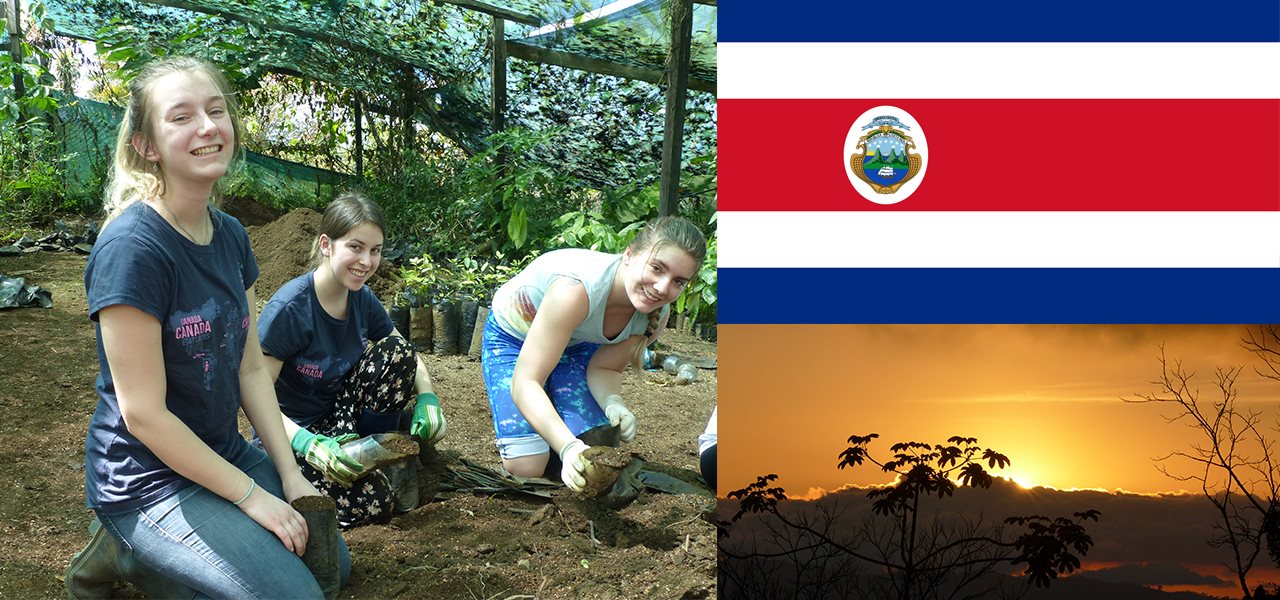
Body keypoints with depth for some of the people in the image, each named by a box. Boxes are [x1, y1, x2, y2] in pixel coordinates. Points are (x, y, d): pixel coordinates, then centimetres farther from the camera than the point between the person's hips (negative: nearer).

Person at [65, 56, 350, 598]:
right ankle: (131, 552, 3)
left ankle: (144, 552, 17)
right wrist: (251, 495, -17)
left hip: (222, 452, 8)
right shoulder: (131, 247, -24)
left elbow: (251, 369, 6)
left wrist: (290, 475, 0)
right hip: (148, 479, -8)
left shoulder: (230, 235, 1)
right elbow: (143, 412, -23)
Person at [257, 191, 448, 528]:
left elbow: (409, 361, 9)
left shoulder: (362, 300, -2)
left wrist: (427, 399, -13)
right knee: (371, 501, -30)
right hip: (289, 435, -6)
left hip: (338, 421, 6)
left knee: (396, 351, -16)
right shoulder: (289, 308, -23)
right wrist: (308, 445, -38)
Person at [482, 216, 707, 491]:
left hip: (577, 343, 5)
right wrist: (568, 447, -56)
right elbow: (525, 383, -43)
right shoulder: (578, 288, -44)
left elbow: (604, 368, -9)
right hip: (512, 336, -4)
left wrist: (613, 402, -33)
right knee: (527, 465, -18)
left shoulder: (656, 315, -23)